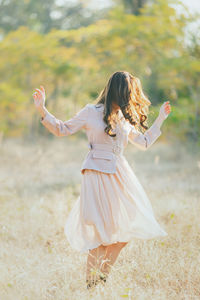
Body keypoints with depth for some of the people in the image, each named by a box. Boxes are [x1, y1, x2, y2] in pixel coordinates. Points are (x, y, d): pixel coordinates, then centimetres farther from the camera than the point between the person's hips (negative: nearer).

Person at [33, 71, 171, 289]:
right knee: (102, 232, -8)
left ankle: (102, 277, 19)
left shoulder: (125, 118, 14)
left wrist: (160, 119, 28)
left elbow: (144, 143, 26)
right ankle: (92, 286, 3)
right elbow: (62, 129, 4)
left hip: (120, 174, 6)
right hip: (97, 173, -6)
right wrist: (42, 109, -7)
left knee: (125, 230, 4)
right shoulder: (91, 113, -3)